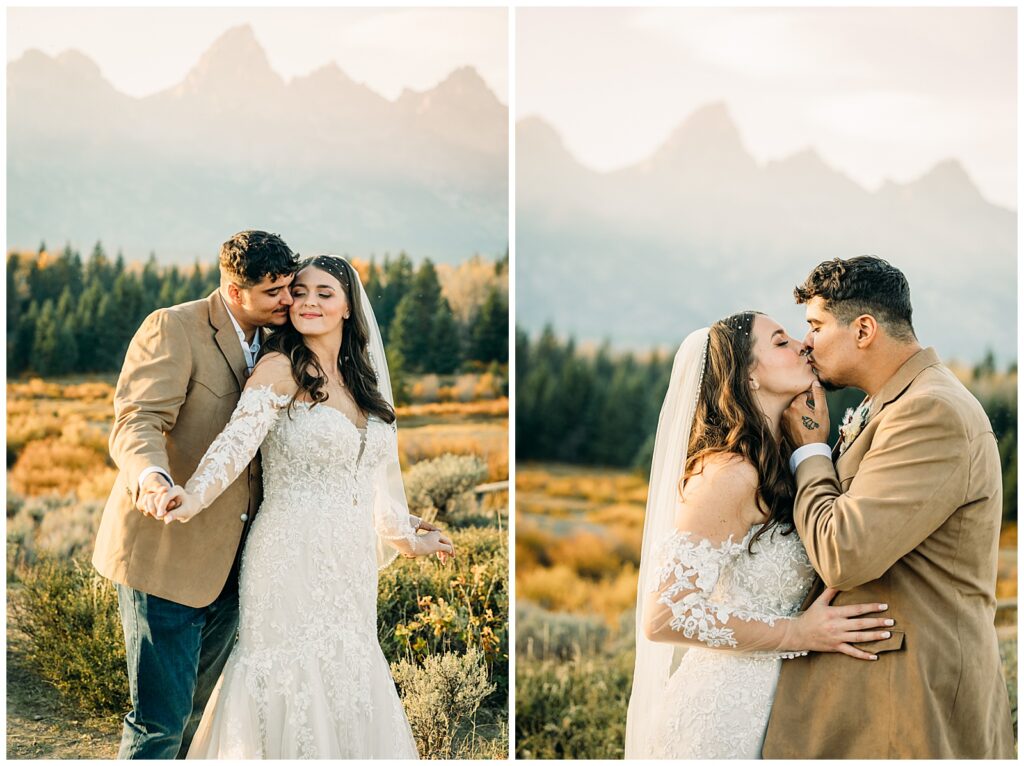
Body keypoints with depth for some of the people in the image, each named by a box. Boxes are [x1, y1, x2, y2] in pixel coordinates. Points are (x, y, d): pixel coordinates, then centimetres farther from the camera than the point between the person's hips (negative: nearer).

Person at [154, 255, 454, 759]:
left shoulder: (361, 380, 13)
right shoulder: (281, 369, -6)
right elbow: (239, 439, -22)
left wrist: (408, 538, 31)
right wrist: (193, 497, -39)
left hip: (350, 564, 6)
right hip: (293, 561, -6)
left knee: (345, 685, 8)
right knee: (292, 682, -3)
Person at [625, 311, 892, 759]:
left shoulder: (774, 468, 7)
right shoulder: (731, 473, -21)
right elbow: (664, 616, -24)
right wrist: (798, 634, -21)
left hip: (762, 702, 9)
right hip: (725, 715, -9)